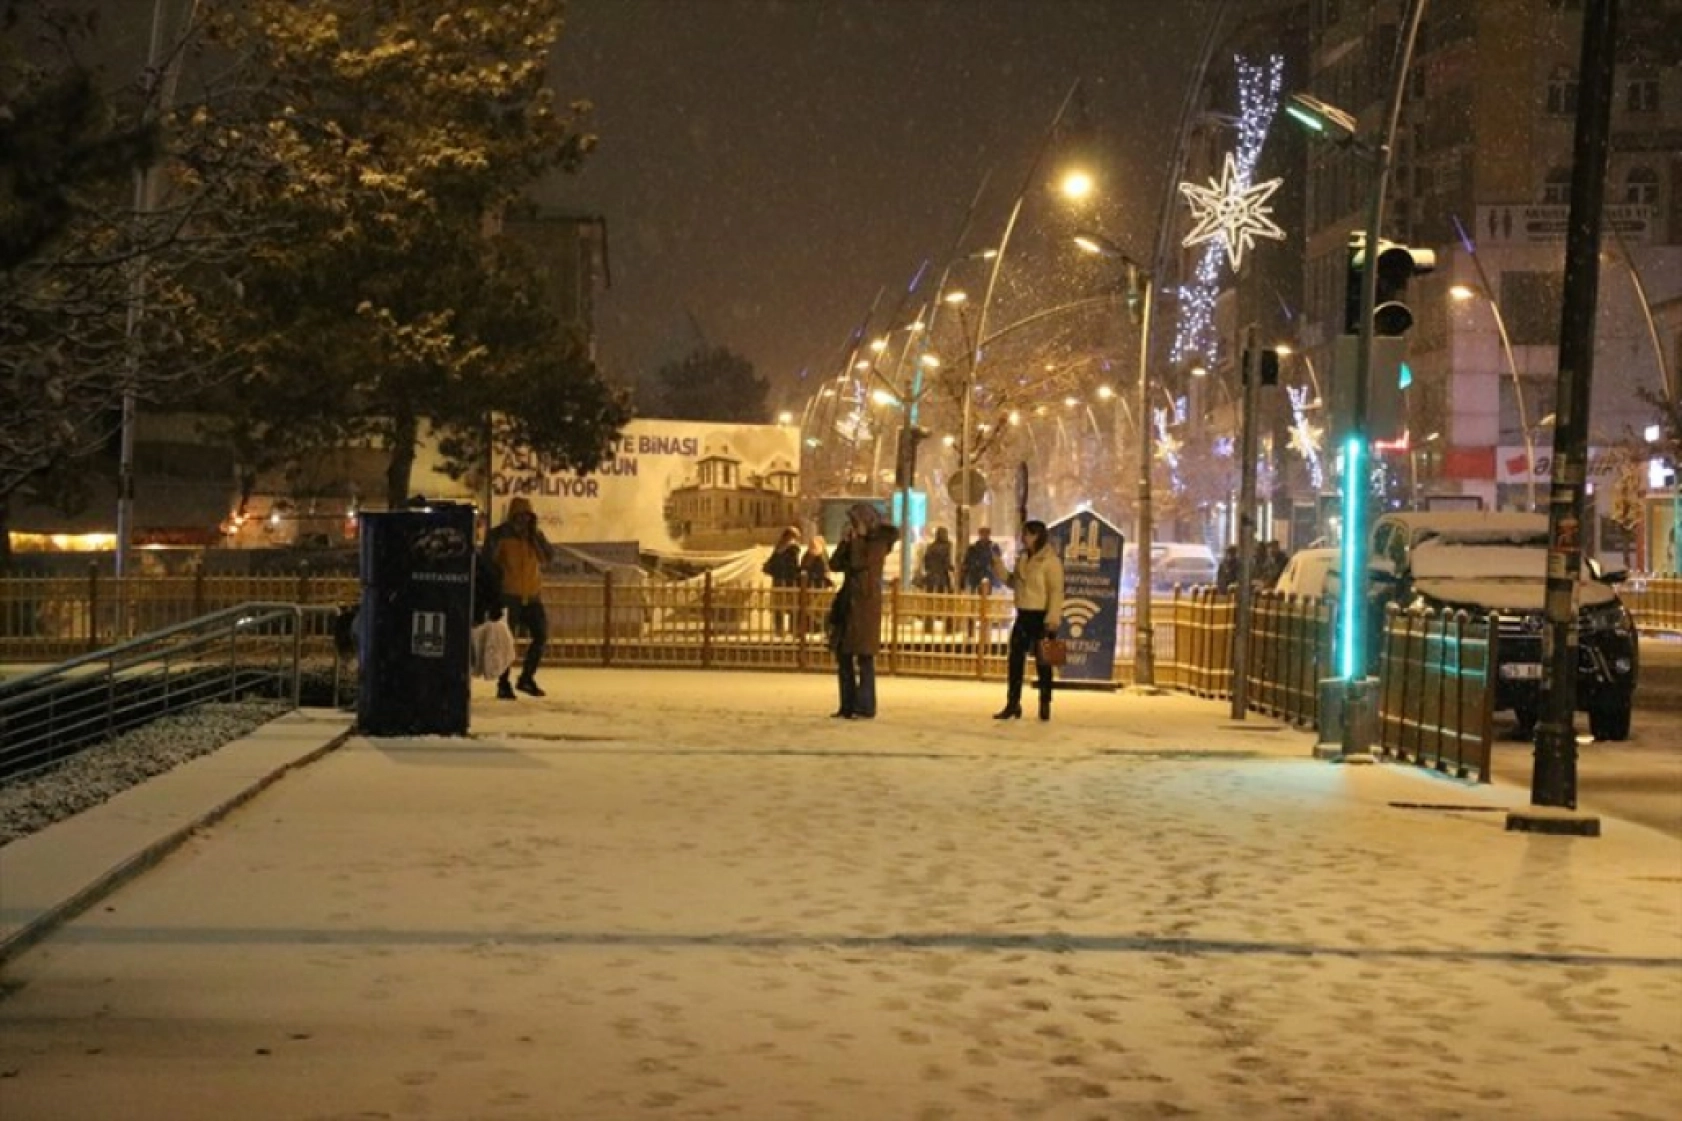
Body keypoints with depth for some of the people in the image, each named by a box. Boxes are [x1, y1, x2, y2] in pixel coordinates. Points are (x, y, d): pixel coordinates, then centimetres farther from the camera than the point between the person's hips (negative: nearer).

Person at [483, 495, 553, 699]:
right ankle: (503, 684, 4)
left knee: (541, 635, 3)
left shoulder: (535, 535, 8)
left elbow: (548, 556, -5)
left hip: (532, 595, 5)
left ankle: (526, 678, 17)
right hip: (509, 595, -5)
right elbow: (488, 560, -2)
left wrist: (535, 535, -13)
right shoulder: (499, 535, -5)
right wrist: (496, 583, -8)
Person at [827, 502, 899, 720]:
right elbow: (835, 565, 8)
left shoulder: (878, 542, -6)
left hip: (866, 604, -8)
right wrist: (845, 542, -1)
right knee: (843, 654, 8)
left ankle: (865, 708, -3)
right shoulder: (855, 542, 15)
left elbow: (859, 564, -19)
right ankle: (848, 706, 14)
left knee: (864, 656, -6)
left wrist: (856, 541, -9)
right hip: (847, 602, 8)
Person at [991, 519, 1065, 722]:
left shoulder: (1050, 560, -13)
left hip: (1041, 617, -7)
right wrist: (999, 570, 2)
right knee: (1016, 659, 6)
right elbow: (1015, 583, 18)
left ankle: (1045, 705, 12)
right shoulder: (1022, 558, 11)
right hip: (1023, 615, 7)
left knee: (1042, 662, 2)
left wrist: (1052, 619, -22)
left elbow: (1056, 591, -16)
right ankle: (1012, 705, 12)